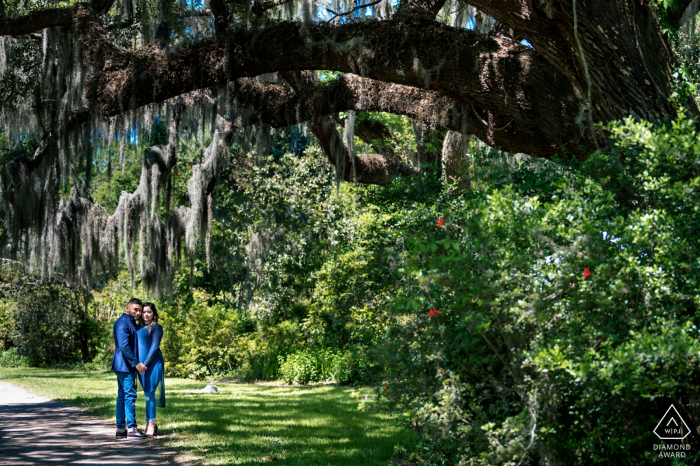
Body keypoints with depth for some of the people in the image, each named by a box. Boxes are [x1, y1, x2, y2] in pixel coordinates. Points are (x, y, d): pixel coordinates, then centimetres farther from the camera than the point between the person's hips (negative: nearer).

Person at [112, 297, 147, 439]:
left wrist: (136, 363, 15)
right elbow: (124, 346, -22)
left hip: (127, 366, 11)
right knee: (130, 395, -9)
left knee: (122, 396, 10)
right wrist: (136, 363, -22)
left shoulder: (131, 323, 19)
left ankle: (121, 429, 13)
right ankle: (131, 429, -7)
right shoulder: (122, 323, -14)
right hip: (125, 365, -11)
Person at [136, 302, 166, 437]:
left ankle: (151, 426, -7)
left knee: (149, 394, -9)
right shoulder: (140, 328, 17)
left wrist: (145, 364, -15)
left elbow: (154, 347, -10)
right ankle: (150, 425, 14)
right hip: (142, 364, 7)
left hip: (152, 364, -7)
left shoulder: (156, 327, -4)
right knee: (147, 394, 9)